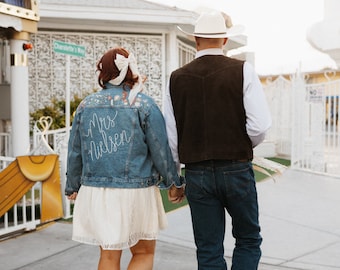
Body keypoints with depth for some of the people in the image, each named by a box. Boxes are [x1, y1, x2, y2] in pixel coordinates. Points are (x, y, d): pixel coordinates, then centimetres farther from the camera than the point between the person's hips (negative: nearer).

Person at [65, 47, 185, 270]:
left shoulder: (86, 105, 3)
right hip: (136, 191, -3)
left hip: (95, 191, 4)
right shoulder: (144, 105, -7)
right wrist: (174, 183, 10)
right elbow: (161, 151, -5)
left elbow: (74, 152, 9)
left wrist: (73, 187, 23)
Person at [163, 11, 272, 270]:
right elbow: (260, 125, -13)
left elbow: (170, 137, 4)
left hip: (197, 174, 2)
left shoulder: (177, 79, 2)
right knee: (248, 240, 17)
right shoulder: (242, 71, -6)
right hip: (237, 171, -2)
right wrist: (245, 147, 8)